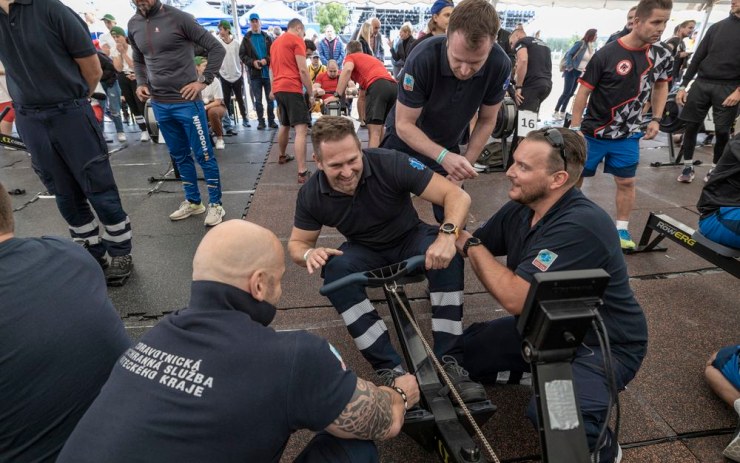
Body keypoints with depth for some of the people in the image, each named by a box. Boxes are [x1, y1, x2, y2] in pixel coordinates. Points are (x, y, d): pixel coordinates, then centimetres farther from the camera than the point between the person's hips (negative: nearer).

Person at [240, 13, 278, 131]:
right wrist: (252, 62, -13)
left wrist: (266, 60, -16)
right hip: (254, 73, 0)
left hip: (268, 72, 0)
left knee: (270, 99, 5)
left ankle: (271, 120, 14)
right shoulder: (246, 39, 6)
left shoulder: (267, 38, 7)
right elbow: (242, 55, 2)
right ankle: (261, 121, 12)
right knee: (258, 100, 4)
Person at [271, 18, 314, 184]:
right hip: (292, 88, -9)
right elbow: (302, 70, -11)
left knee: (284, 124, 26)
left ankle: (283, 156, 43)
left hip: (278, 88, 9)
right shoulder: (296, 40, -2)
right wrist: (311, 94, -6)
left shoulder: (276, 42, 23)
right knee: (301, 129, -15)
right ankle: (303, 172, -24)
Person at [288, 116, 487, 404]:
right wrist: (309, 254, -30)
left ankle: (448, 361, -25)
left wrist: (447, 234, -48)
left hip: (410, 239, -1)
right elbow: (296, 243, -5)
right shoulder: (311, 195, -18)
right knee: (335, 271, -32)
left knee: (448, 254, -34)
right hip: (365, 251, 2)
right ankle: (390, 368, -27)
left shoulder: (390, 164, -27)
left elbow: (457, 196, -27)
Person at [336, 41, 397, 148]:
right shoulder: (372, 58, 39)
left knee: (374, 131, -13)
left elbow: (347, 69, -6)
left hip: (377, 86, -7)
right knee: (379, 127, 21)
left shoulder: (350, 57, 20)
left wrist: (337, 95, -7)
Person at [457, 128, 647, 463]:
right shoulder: (520, 209, -6)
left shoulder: (581, 226, -32)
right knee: (464, 349, 4)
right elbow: (473, 245, 3)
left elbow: (515, 298, -33)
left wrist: (472, 246, -20)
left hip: (603, 344, -7)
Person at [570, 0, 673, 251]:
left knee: (626, 182, 8)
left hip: (628, 136, 4)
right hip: (593, 133, -4)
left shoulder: (662, 56, -1)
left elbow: (661, 86, 17)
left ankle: (622, 229, 22)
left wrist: (656, 119, 7)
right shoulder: (606, 55, -16)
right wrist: (575, 128, -13)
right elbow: (583, 92, -12)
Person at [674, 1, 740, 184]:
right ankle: (688, 167, 13)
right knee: (691, 126, 2)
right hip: (702, 83, 3)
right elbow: (698, 57, 10)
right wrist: (683, 85, 4)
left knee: (722, 131, 1)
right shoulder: (717, 27, 11)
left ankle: (715, 169, 15)